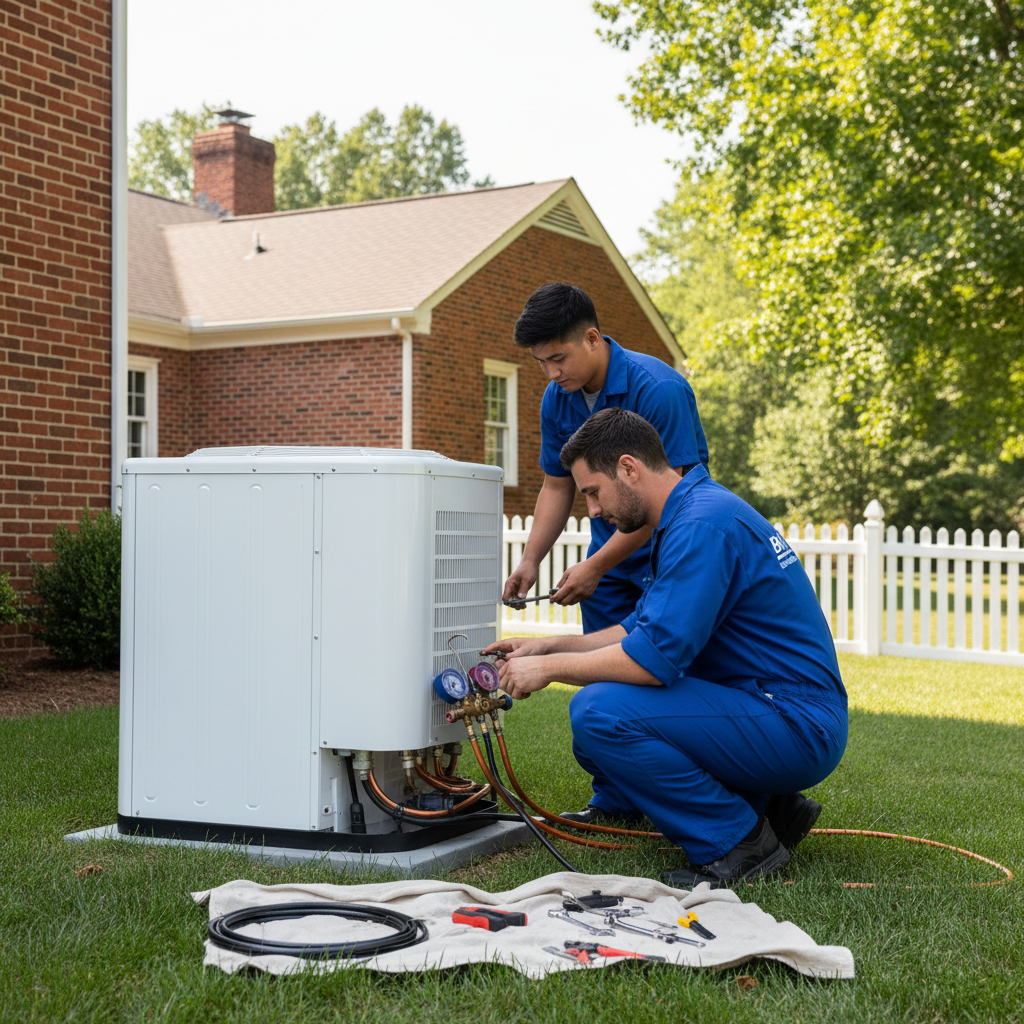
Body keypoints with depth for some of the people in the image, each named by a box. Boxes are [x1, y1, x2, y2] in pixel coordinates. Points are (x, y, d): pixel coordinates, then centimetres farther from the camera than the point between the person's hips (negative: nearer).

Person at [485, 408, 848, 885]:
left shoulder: (702, 526, -19)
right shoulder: (691, 511, 14)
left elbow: (655, 657, -25)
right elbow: (642, 630, 20)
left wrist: (551, 667, -11)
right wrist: (548, 646, 13)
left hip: (796, 727, -11)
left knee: (599, 711, -23)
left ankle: (738, 839, -8)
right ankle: (763, 803, 15)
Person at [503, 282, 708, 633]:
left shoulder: (659, 389, -21)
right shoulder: (556, 398, 0)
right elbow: (557, 486, 10)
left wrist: (595, 566, -22)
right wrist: (530, 560, -3)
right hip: (607, 557, 6)